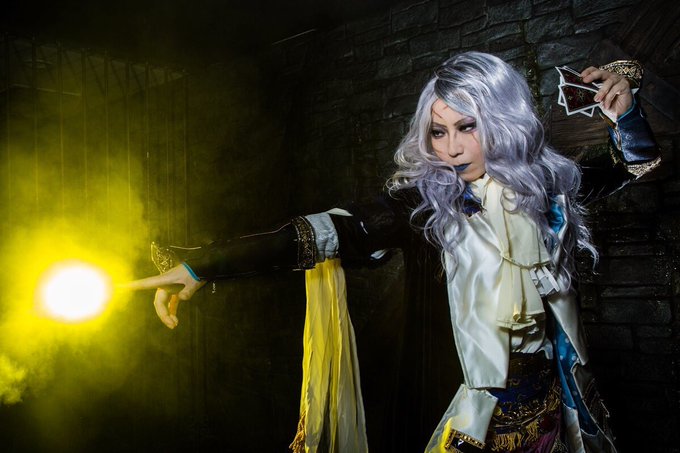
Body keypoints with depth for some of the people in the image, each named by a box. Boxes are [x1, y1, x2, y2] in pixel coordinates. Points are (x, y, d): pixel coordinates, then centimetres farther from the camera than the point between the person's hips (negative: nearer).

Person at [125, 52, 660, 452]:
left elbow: (634, 161, 14)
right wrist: (202, 264, -32)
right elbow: (329, 231, -23)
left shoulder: (543, 184, -2)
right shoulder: (422, 201, -12)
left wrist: (624, 107, -6)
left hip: (549, 404, 3)